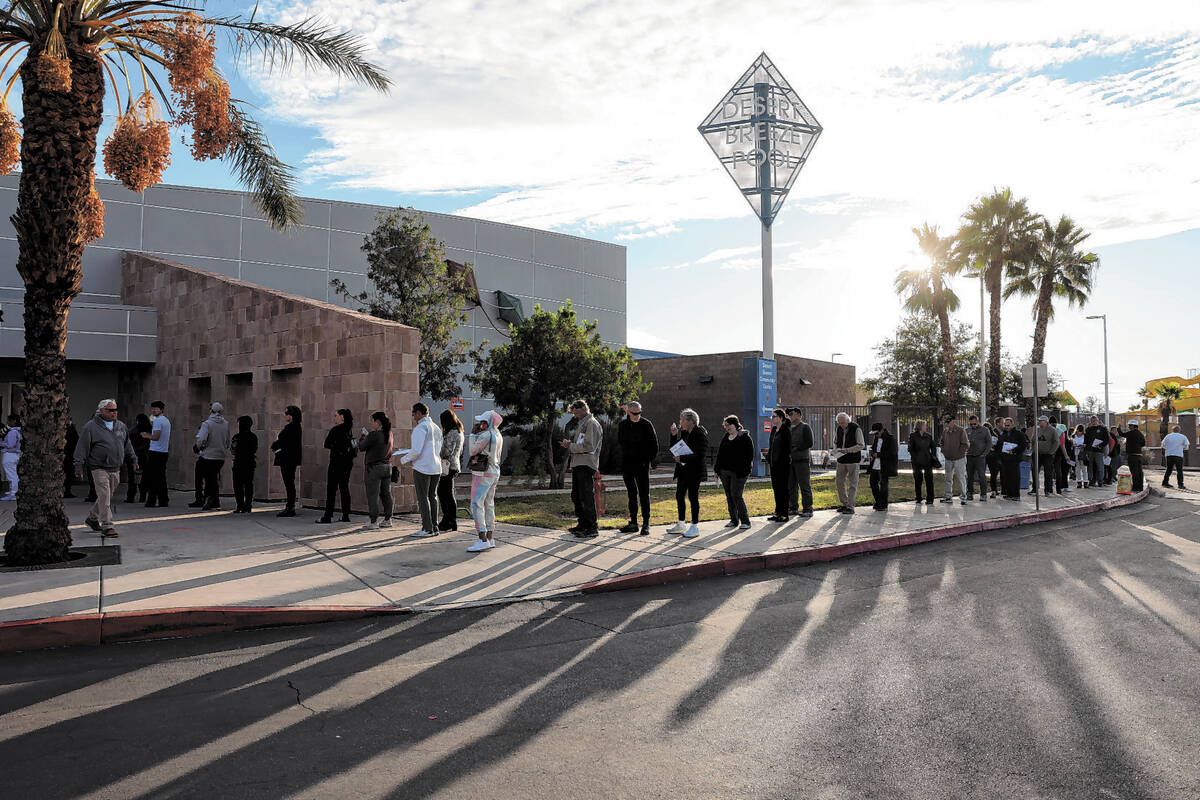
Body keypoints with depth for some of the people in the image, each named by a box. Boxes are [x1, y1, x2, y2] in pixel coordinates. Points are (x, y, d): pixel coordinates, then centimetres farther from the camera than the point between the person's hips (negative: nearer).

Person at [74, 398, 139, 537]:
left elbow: (127, 446, 24)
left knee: (109, 496, 13)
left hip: (115, 469, 6)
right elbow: (82, 447, -5)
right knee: (104, 496, -11)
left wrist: (133, 460, 21)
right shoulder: (91, 427, -3)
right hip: (99, 468, -6)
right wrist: (79, 464, -12)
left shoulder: (121, 426, 15)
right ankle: (106, 526, -9)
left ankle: (92, 518, 33)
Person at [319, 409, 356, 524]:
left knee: (331, 488, -3)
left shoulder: (335, 430, -12)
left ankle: (327, 516, -3)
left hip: (337, 462, -7)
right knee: (344, 488, 11)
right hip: (348, 462, 7)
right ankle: (346, 515, 11)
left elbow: (327, 445, -7)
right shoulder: (349, 430, 9)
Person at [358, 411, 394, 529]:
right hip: (387, 466, 7)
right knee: (386, 494, 12)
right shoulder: (389, 434, 5)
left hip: (374, 467, -7)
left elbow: (361, 447, -9)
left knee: (373, 495, -1)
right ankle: (388, 519, 18)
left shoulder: (374, 434, -18)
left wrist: (362, 436, 9)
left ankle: (373, 521, 0)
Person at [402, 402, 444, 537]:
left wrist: (404, 459, -2)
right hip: (436, 468, 8)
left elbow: (416, 451, -20)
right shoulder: (436, 428, 13)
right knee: (432, 497, 13)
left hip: (422, 467, -8)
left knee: (423, 498, -2)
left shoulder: (420, 427, -13)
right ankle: (434, 527, 15)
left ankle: (427, 529, -2)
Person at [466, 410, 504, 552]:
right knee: (488, 505, 15)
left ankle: (482, 540, -17)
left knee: (477, 505, -10)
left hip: (483, 474, -10)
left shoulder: (486, 435, -16)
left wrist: (473, 434, 2)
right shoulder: (498, 436, 11)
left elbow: (472, 451, -8)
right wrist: (477, 434, 16)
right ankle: (490, 538, 19)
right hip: (494, 472, 10)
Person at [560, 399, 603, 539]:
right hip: (577, 465, 10)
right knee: (576, 496, 14)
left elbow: (588, 446, -18)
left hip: (586, 465, -10)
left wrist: (570, 446, -13)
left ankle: (592, 528, -7)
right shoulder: (581, 424, 22)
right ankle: (583, 524, 23)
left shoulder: (591, 424, -9)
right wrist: (569, 444, 8)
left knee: (587, 497, -10)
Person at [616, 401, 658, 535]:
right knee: (631, 494, 10)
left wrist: (650, 460, -5)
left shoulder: (646, 424, -5)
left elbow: (654, 444, 0)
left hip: (642, 465, -4)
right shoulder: (622, 425, 8)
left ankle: (646, 524, 1)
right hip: (626, 464, 4)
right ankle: (633, 523, 16)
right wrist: (620, 461, 12)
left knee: (644, 494, -3)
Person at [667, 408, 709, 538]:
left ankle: (695, 527, 2)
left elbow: (701, 455, -19)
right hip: (683, 470, 9)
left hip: (694, 471, -9)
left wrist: (682, 459, -20)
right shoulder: (684, 432, 11)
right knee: (679, 496, 13)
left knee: (693, 497, -5)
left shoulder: (700, 433, -14)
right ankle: (681, 525, 25)